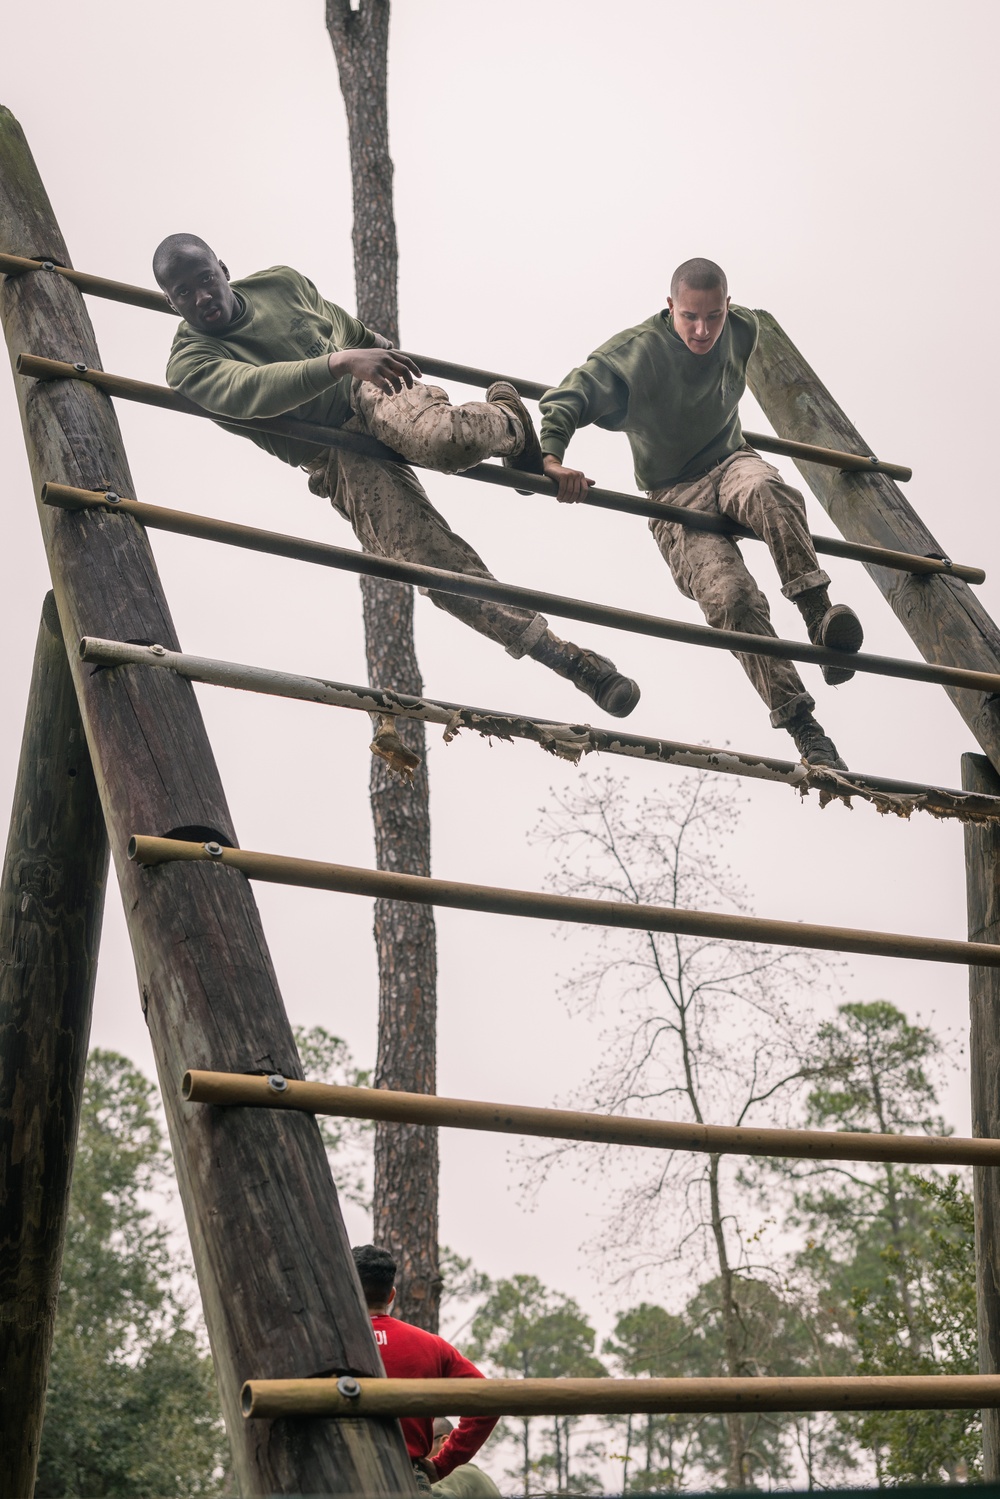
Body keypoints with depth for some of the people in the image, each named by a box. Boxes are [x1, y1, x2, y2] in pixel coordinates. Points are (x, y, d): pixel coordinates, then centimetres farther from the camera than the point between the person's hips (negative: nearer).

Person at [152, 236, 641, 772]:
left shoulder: (280, 283, 8)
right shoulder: (191, 365, -7)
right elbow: (253, 390, -28)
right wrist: (341, 363, -39)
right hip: (339, 461, -2)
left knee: (445, 440, -36)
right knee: (436, 563, -20)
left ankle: (506, 419, 0)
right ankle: (558, 654, -11)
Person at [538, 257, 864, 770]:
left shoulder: (744, 329, 1)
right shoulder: (636, 350, -13)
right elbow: (566, 398, -20)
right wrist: (551, 457, -38)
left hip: (730, 464, 3)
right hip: (674, 497, -3)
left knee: (765, 487, -39)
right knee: (731, 598, -26)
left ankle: (819, 616, -37)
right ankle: (803, 727, -25)